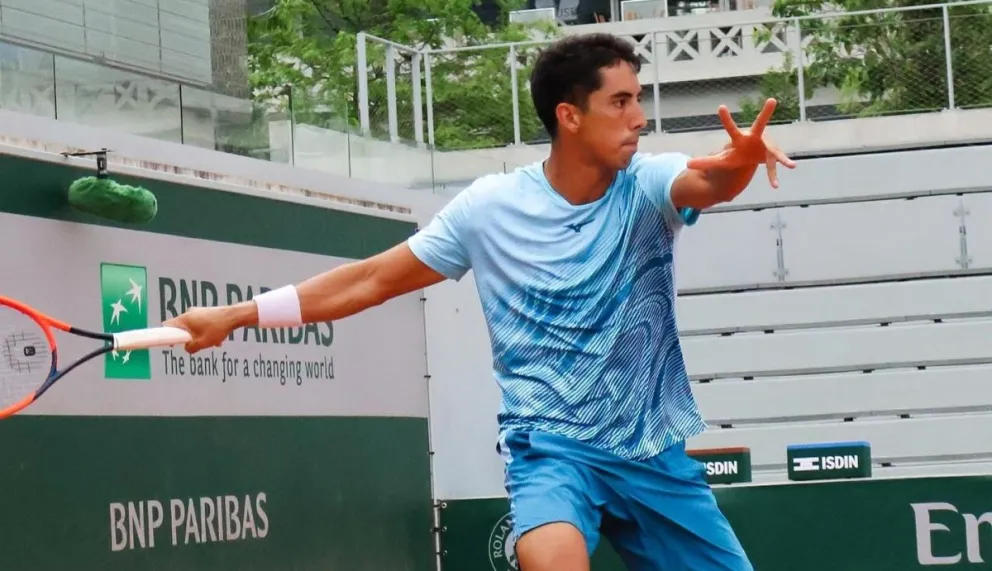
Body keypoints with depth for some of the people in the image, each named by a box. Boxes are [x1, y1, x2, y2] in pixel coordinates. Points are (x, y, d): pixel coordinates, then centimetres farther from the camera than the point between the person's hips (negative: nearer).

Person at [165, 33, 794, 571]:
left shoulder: (649, 185, -5)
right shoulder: (490, 207, -6)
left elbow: (712, 183, -28)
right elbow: (370, 281, 2)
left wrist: (741, 159, -54)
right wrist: (234, 315, -1)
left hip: (653, 454, 3)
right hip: (551, 446, -3)